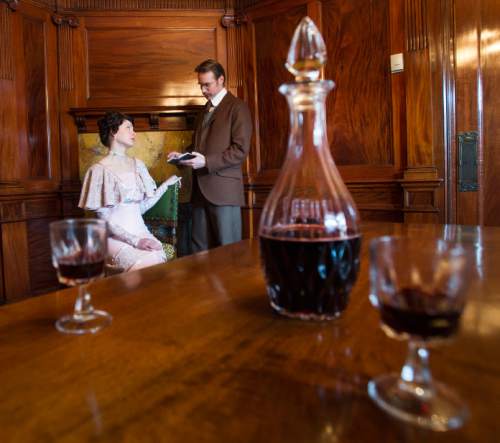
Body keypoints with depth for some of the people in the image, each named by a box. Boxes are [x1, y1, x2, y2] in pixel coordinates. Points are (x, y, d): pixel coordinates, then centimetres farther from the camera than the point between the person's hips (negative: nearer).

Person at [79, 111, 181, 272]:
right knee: (145, 267, -32)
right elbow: (104, 218, -7)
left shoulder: (137, 164, 13)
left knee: (161, 260, -28)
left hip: (140, 232, 5)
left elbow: (143, 206, 10)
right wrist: (134, 240, -17)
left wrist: (166, 184, 6)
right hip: (115, 236, -4)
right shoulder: (100, 169, -3)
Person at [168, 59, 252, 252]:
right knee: (200, 250, 8)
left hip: (223, 190, -7)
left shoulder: (237, 107, -2)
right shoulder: (205, 110, 22)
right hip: (200, 189, 7)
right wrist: (182, 155, 9)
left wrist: (206, 162, -18)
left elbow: (240, 150, -11)